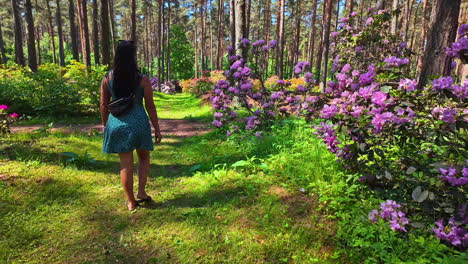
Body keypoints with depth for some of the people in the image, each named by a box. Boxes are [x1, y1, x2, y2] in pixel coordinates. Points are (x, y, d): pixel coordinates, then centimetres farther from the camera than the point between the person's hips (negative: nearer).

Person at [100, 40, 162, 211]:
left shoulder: (107, 78, -1)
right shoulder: (143, 80, -8)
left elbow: (103, 105, 4)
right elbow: (150, 106, -5)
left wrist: (105, 125, 17)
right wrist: (157, 129, 3)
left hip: (117, 124, 2)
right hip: (138, 123, -2)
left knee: (126, 164, 10)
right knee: (143, 157, 22)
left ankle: (131, 202, 21)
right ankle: (141, 192, 17)